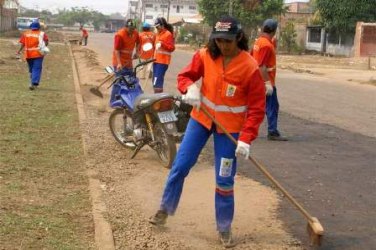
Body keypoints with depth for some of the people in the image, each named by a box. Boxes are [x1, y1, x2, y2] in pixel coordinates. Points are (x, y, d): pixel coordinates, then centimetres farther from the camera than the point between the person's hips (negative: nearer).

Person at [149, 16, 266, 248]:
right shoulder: (205, 55, -10)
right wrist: (190, 88, -23)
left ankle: (224, 228, 20)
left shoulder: (250, 68, -20)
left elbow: (257, 108, -17)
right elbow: (185, 76, 1)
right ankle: (165, 209, 28)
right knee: (180, 165, 7)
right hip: (201, 117, 3)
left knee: (224, 179, 3)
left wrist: (246, 139, -25)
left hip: (230, 126, -3)